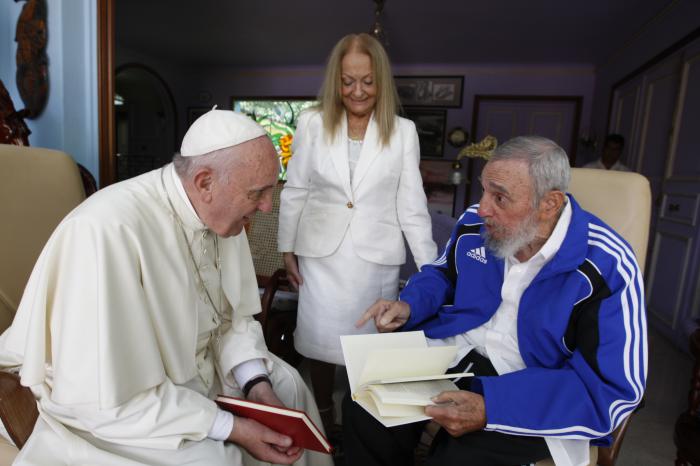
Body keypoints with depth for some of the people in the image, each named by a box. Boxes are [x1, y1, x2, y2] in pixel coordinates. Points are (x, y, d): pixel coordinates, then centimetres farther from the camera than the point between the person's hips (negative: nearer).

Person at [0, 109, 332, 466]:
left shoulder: (223, 215, -10)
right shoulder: (108, 230, -32)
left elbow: (233, 316, 0)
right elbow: (108, 401, -29)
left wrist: (257, 383, -14)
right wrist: (229, 427, -24)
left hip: (201, 369, 7)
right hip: (114, 408, -6)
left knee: (286, 385, 13)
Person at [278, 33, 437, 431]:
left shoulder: (403, 131, -2)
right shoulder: (312, 124, -1)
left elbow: (411, 204, -1)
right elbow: (295, 192, 4)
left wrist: (431, 269, -1)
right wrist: (287, 249, 6)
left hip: (377, 256, 0)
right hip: (322, 254, 1)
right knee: (321, 339, 11)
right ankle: (323, 415, 35)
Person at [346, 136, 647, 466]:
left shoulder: (607, 269, -20)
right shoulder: (475, 224, -4)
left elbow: (614, 389, -20)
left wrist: (491, 407, -31)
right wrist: (409, 306, -7)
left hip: (530, 392, -3)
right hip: (450, 353, 4)